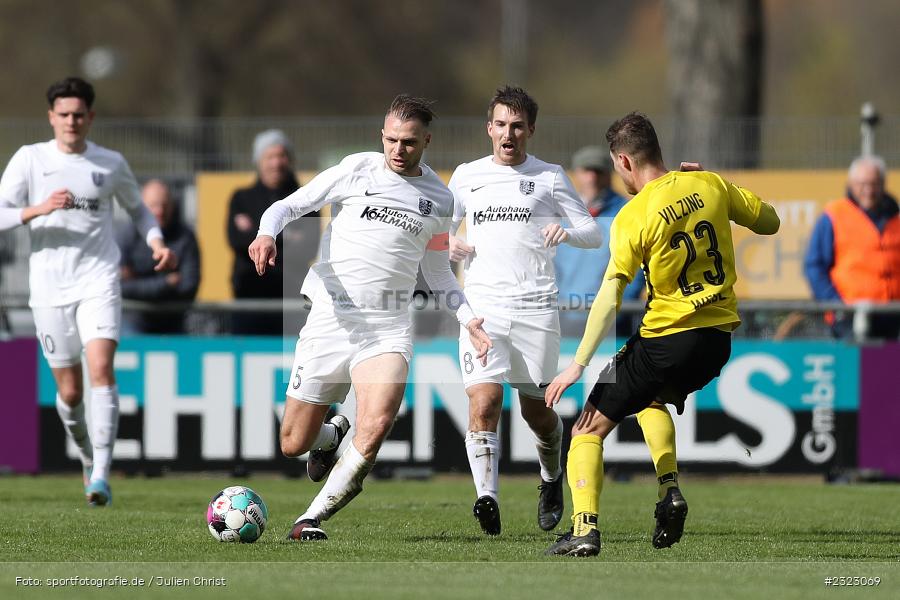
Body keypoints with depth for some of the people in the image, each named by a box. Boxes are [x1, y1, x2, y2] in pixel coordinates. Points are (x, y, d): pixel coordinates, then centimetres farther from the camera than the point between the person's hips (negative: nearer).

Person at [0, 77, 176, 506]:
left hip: (99, 283, -1)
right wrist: (39, 209, -21)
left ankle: (101, 475, -24)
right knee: (69, 391, 5)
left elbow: (138, 210, 22)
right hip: (50, 289, 1)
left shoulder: (111, 164, 6)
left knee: (101, 369, -20)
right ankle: (87, 457, 33)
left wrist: (156, 243, 3)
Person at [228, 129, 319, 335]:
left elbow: (310, 246, -4)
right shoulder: (242, 199, 12)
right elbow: (236, 240, -3)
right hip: (249, 293, 1)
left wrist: (255, 233, -4)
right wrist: (281, 236, -8)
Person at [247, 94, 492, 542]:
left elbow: (437, 273, 23)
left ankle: (312, 518, -13)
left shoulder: (439, 199, 11)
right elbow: (290, 206, 2)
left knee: (377, 425, -27)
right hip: (330, 319, -1)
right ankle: (331, 435, 39)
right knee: (293, 444, 1)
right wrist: (267, 234, -20)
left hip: (388, 328, 1)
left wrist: (469, 319, 8)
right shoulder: (357, 170, 3)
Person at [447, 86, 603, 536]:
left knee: (538, 411, 6)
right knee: (483, 404, -18)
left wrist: (567, 232, -16)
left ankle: (552, 478, 35)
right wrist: (450, 246, 1)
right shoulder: (467, 176, 13)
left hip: (536, 309, -1)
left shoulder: (549, 177, 8)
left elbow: (594, 234, 6)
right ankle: (487, 498, -26)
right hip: (483, 308, 1)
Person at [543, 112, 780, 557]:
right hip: (719, 337, 6)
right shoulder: (710, 185, 1)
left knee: (589, 428, 5)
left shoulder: (633, 217, -13)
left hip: (666, 339, -6)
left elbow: (610, 296, -18)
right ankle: (670, 490, 12)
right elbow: (769, 223, 14)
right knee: (651, 399, 34)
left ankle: (584, 528, -10)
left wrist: (578, 364, -18)